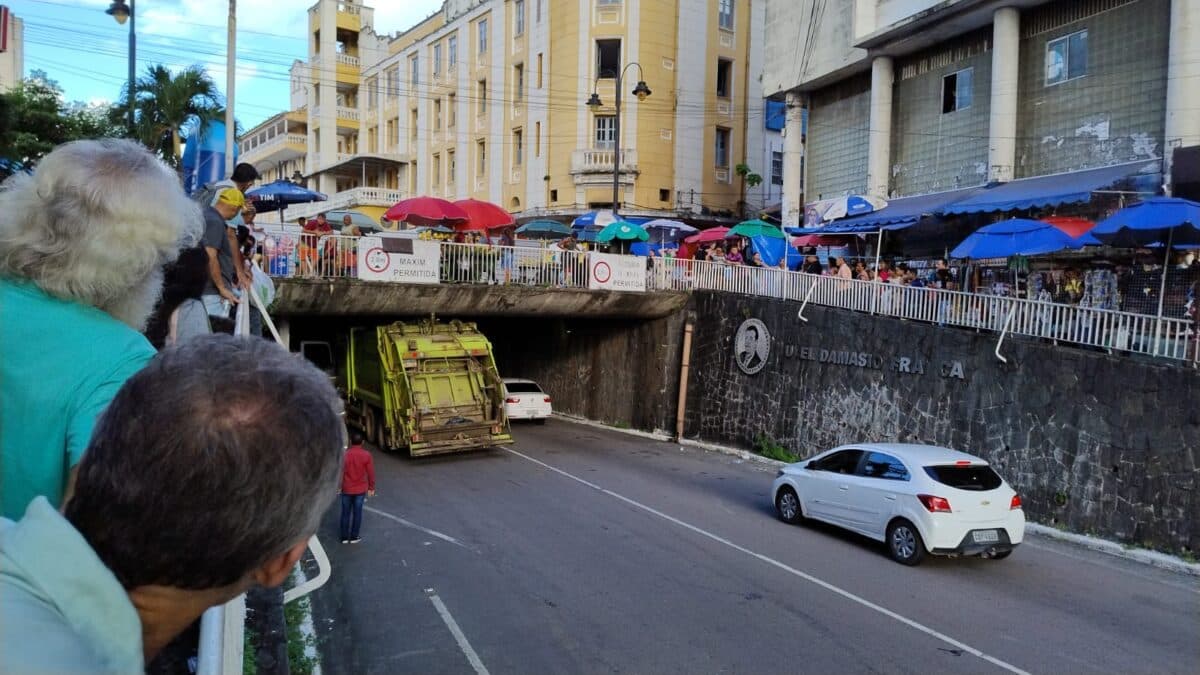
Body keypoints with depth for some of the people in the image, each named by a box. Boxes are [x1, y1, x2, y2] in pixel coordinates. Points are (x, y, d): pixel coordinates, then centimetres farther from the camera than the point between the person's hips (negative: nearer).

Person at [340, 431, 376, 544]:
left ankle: (344, 537, 17)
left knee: (345, 513, 11)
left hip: (346, 489, 0)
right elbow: (371, 473, -6)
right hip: (360, 489, 0)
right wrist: (371, 488, 5)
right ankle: (354, 537, 16)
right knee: (357, 512, 10)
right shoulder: (366, 455, -10)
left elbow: (340, 471, -4)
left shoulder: (344, 454, -11)